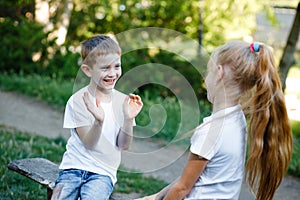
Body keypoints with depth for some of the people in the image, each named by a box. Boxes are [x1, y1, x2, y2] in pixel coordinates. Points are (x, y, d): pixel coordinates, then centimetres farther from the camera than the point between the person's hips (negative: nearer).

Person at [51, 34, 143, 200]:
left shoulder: (123, 101, 0)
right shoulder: (78, 100, -8)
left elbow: (123, 145, -1)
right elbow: (89, 144, -12)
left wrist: (128, 118, -18)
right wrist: (99, 121, -30)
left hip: (103, 172, 1)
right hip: (74, 166, 0)